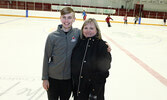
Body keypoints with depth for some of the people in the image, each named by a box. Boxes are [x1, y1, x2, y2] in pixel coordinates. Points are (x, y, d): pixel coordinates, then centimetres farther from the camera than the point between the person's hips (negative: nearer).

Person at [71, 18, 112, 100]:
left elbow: (103, 71, -14)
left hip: (94, 90, -3)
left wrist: (95, 92, -15)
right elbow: (73, 66, 6)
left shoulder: (102, 46, -12)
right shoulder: (79, 43, 0)